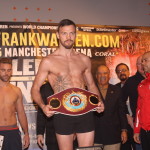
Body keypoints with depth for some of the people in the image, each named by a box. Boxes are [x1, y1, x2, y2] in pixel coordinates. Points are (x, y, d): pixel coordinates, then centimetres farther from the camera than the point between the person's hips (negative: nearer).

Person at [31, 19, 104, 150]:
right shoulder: (48, 61, 1)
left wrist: (99, 101, 2)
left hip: (86, 112, 3)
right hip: (63, 114, -3)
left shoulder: (84, 59, 10)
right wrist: (43, 106, -16)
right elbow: (35, 88, 3)